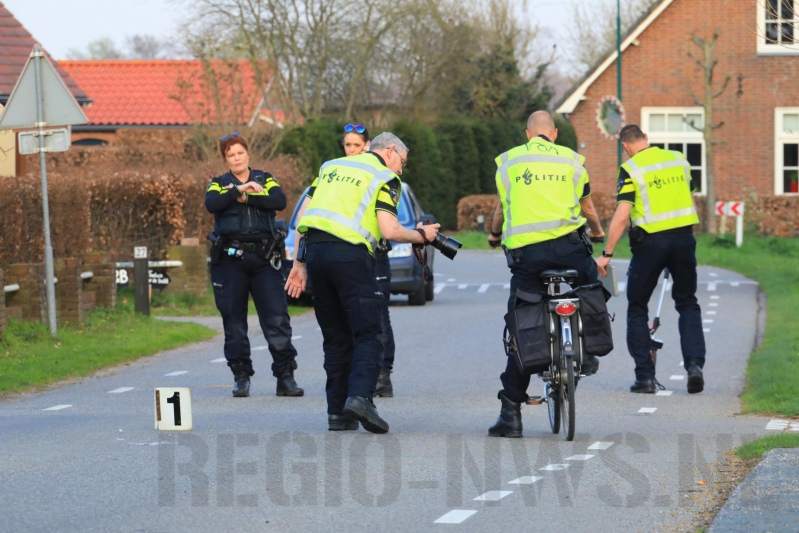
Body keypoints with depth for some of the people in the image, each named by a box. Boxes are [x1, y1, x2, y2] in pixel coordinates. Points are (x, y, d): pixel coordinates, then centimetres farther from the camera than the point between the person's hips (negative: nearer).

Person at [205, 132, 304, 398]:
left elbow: (280, 201, -5)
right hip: (229, 258, 0)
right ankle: (241, 377, 11)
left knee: (277, 317, -8)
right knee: (234, 320, 2)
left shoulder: (265, 179, 15)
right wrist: (239, 189, -19)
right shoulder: (219, 184, 13)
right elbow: (211, 204, -9)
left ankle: (285, 376, -5)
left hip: (263, 257, 0)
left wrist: (248, 198, -10)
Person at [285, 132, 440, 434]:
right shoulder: (385, 178, 6)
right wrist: (421, 236, 13)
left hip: (313, 249, 6)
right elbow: (389, 230, -6)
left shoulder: (332, 167, 24)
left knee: (336, 337, 12)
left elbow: (303, 218, 18)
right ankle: (360, 396, -24)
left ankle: (337, 411, 10)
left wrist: (299, 264, 19)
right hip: (349, 254, -6)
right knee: (367, 333, -4)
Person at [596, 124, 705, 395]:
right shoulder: (679, 159, 7)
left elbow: (622, 216, -14)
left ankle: (645, 376, 5)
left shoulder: (630, 169, -9)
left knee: (637, 308, 10)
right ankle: (694, 364, -2)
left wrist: (607, 254, -8)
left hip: (650, 241, -4)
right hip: (684, 238, 4)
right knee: (687, 304, 17)